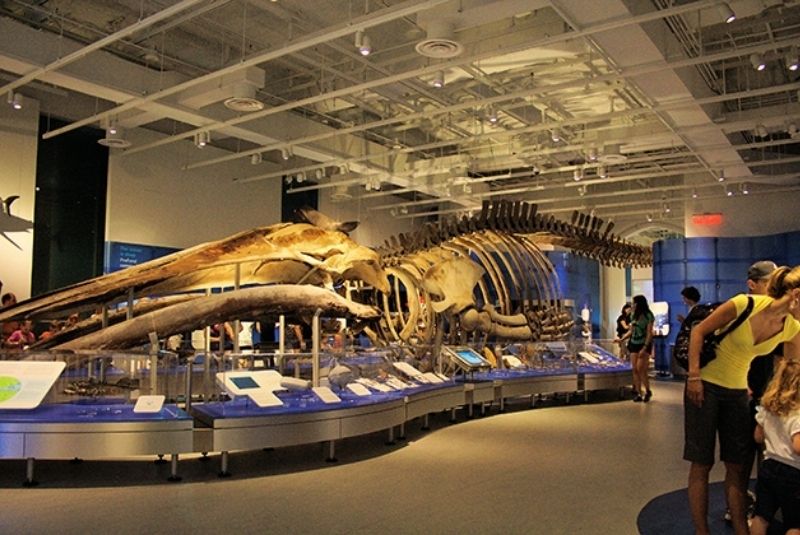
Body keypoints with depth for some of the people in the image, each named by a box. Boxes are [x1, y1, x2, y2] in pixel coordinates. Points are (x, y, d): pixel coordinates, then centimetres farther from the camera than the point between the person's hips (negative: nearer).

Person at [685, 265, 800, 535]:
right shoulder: (746, 304, -21)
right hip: (705, 386, -5)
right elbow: (699, 331, -14)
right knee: (702, 463, 1)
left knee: (738, 464, 8)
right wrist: (694, 376, -17)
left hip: (738, 391, 5)